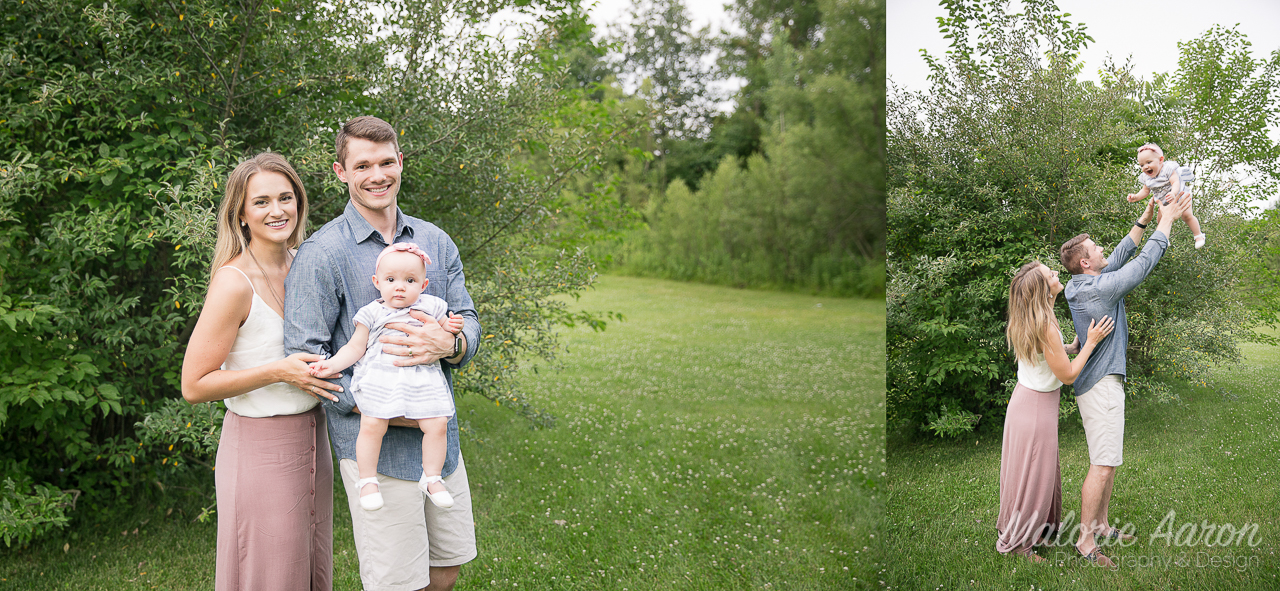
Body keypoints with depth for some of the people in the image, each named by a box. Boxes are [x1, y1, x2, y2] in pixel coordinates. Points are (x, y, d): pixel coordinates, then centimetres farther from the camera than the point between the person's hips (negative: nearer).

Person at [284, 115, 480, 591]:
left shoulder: (435, 242, 8)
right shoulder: (321, 254, -9)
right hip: (374, 444, -5)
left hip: (440, 436, 5)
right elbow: (305, 355, -12)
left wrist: (449, 344, -18)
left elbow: (468, 321, 8)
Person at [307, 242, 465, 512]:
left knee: (436, 425, -12)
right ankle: (368, 480, -1)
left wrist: (451, 328, 0)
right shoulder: (372, 313, 9)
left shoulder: (431, 307, 12)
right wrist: (330, 365, -3)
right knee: (372, 425, -19)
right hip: (379, 377, -1)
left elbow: (444, 330, 23)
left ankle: (432, 478, 7)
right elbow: (355, 348, 11)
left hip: (422, 378, 1)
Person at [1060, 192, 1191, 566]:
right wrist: (1167, 219, 1)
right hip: (1101, 385, -10)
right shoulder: (1099, 288, -19)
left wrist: (1144, 219, 20)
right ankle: (1085, 540, -5)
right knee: (1103, 465, -9)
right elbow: (1144, 263, -11)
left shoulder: (1079, 286, 7)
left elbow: (1118, 259, 18)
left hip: (1102, 383, 10)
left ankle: (1101, 524, 24)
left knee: (1109, 460, 16)